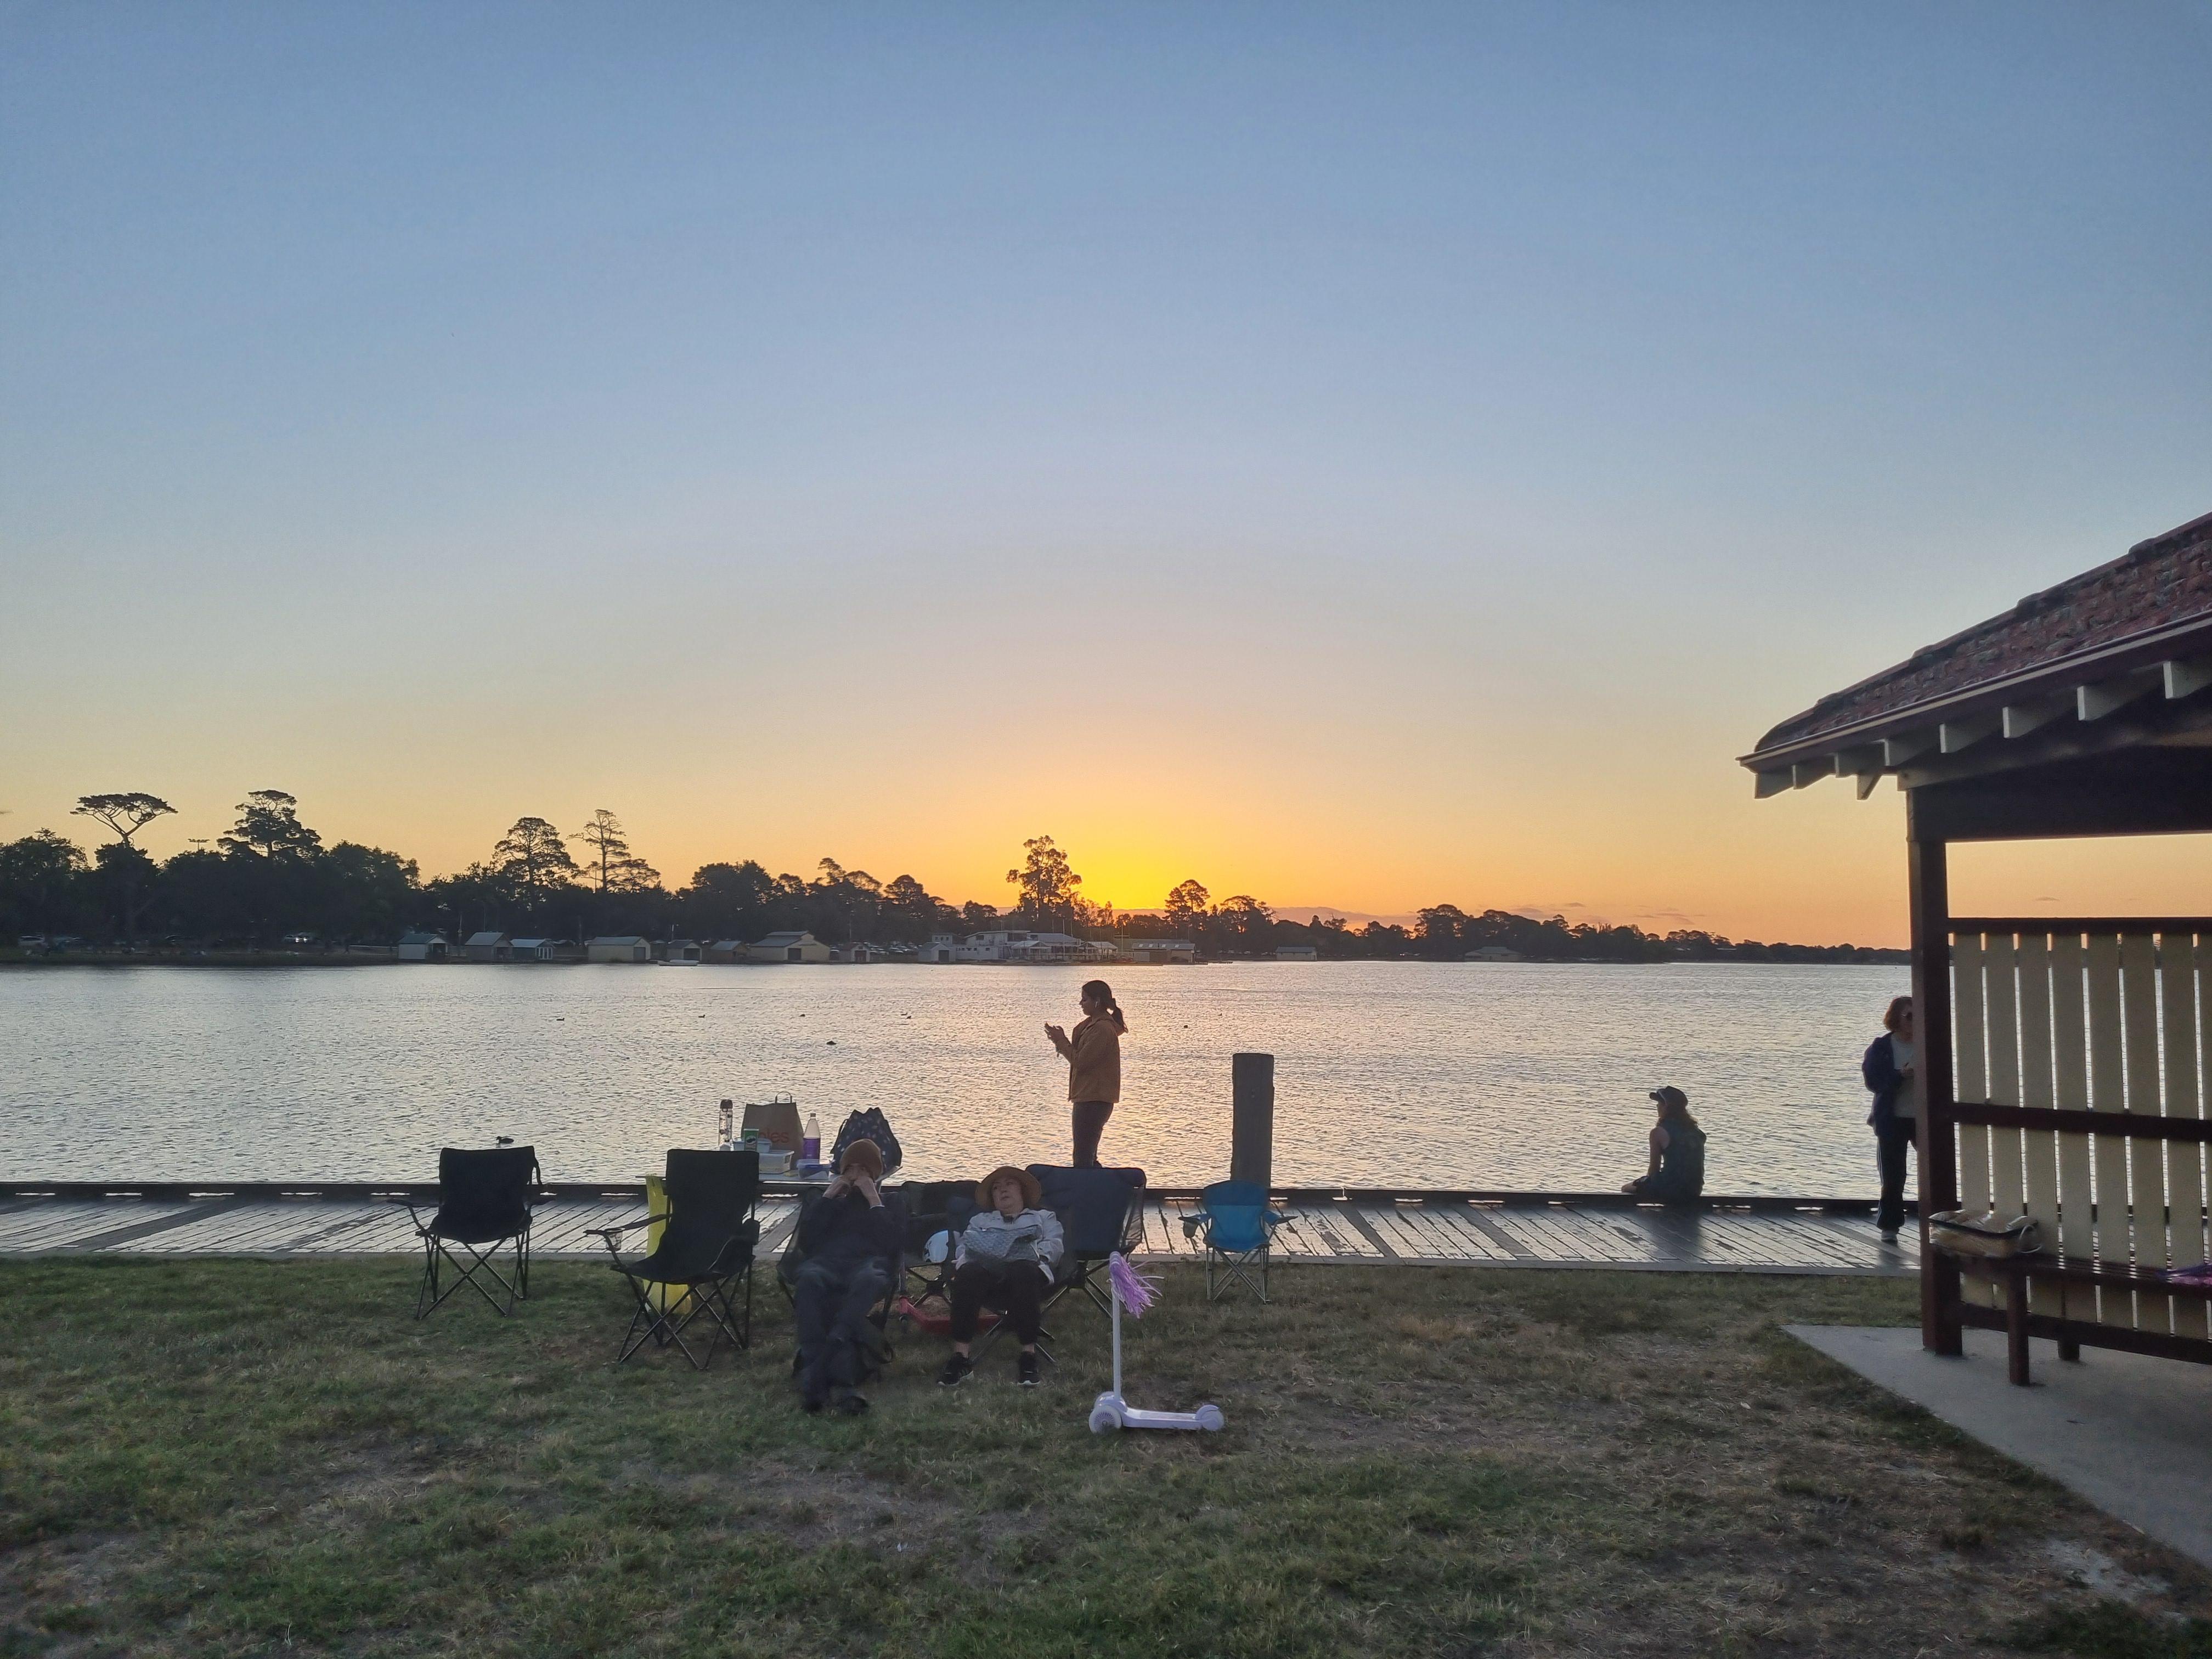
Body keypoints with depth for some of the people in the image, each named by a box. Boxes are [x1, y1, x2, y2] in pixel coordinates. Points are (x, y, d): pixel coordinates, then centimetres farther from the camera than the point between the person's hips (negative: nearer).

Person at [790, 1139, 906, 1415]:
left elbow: (894, 1243, 9)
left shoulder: (890, 1202, 31)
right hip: (826, 1262, 2)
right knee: (809, 1281, -40)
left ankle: (815, 1373, -56)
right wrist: (827, 1198, 13)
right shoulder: (828, 1201, 36)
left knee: (868, 1281, -43)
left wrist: (874, 1202, 7)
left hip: (869, 1264, -1)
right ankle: (842, 1381, -51)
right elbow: (805, 1243, 16)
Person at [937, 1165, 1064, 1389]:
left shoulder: (1043, 1218, 35)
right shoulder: (979, 1220, 40)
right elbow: (964, 1247, 22)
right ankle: (960, 1356, -42)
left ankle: (1029, 1354, -40)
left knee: (1022, 1271, -41)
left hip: (1025, 1265, -1)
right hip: (985, 1268, 1)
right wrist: (961, 1262, -2)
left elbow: (1055, 1245, 16)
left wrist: (1035, 1252, -5)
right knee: (968, 1272, -37)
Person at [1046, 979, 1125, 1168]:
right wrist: (1062, 1041, 5)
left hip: (1093, 1101, -11)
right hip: (1091, 1098, 11)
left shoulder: (1102, 1029, -17)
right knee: (1089, 1159, 17)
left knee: (1083, 1160, -10)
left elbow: (1080, 1062, -18)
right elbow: (1081, 1057, 17)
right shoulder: (1095, 1024, 16)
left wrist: (1061, 1041, -6)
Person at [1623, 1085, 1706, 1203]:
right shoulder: (1696, 1132, 8)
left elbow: (1654, 1169, -6)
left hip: (1670, 1190, -7)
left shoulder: (1659, 1132, -12)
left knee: (1627, 1189, 15)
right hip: (1694, 1192, 7)